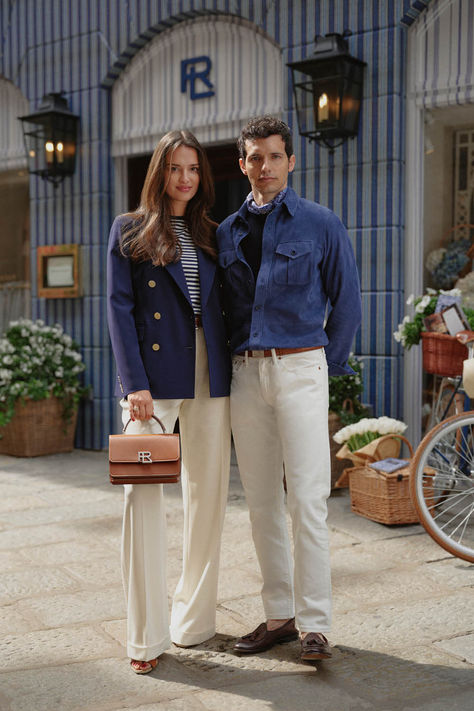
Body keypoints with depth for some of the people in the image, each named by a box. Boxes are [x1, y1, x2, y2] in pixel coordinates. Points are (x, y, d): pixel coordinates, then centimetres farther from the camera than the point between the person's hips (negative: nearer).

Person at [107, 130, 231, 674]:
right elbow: (119, 308, -2)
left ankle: (194, 618, 20)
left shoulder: (212, 236, 17)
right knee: (143, 496, -8)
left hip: (210, 380, 4)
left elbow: (223, 308, 15)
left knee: (207, 495, 6)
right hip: (153, 376, -4)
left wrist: (232, 374, 4)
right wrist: (135, 383, -12)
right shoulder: (129, 230, 7)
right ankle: (146, 636, 0)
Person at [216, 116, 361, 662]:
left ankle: (313, 625, 2)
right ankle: (279, 614, 18)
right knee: (261, 501, 7)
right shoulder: (226, 232, 12)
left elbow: (346, 303, 6)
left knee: (306, 500, -7)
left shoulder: (320, 225, 2)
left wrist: (328, 366, 6)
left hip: (300, 367, -4)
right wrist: (234, 365, 11)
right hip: (244, 372, 4)